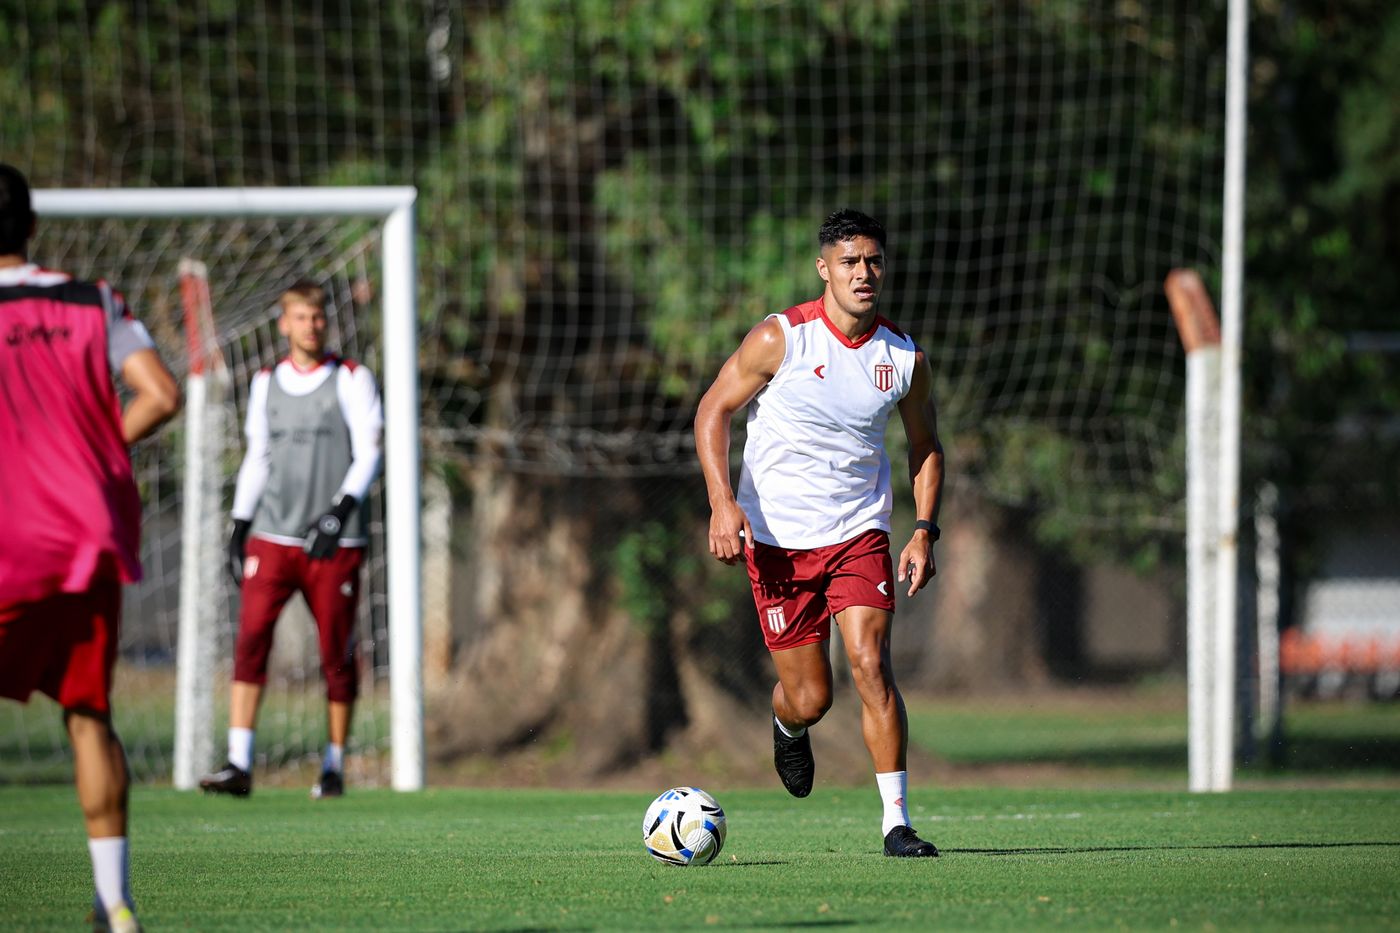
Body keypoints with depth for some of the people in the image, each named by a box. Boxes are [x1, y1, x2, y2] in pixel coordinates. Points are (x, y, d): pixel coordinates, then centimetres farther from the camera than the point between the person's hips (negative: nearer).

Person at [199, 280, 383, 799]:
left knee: (336, 654, 0)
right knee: (250, 639, -13)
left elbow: (368, 454, -4)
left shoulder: (351, 380, 2)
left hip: (335, 542, -2)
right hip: (271, 537, 2)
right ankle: (239, 766, -17)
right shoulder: (266, 384, 13)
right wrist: (239, 529, 12)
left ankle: (334, 768, 13)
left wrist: (340, 510, -17)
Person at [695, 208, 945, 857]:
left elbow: (925, 445, 13)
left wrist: (924, 530, 2)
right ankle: (787, 726, 40)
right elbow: (712, 412, -4)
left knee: (871, 664, -17)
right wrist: (723, 501, -17)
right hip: (777, 538, -2)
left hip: (860, 534, 2)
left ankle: (896, 822, -12)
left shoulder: (906, 358, -1)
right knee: (810, 699, 0)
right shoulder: (780, 338, -11)